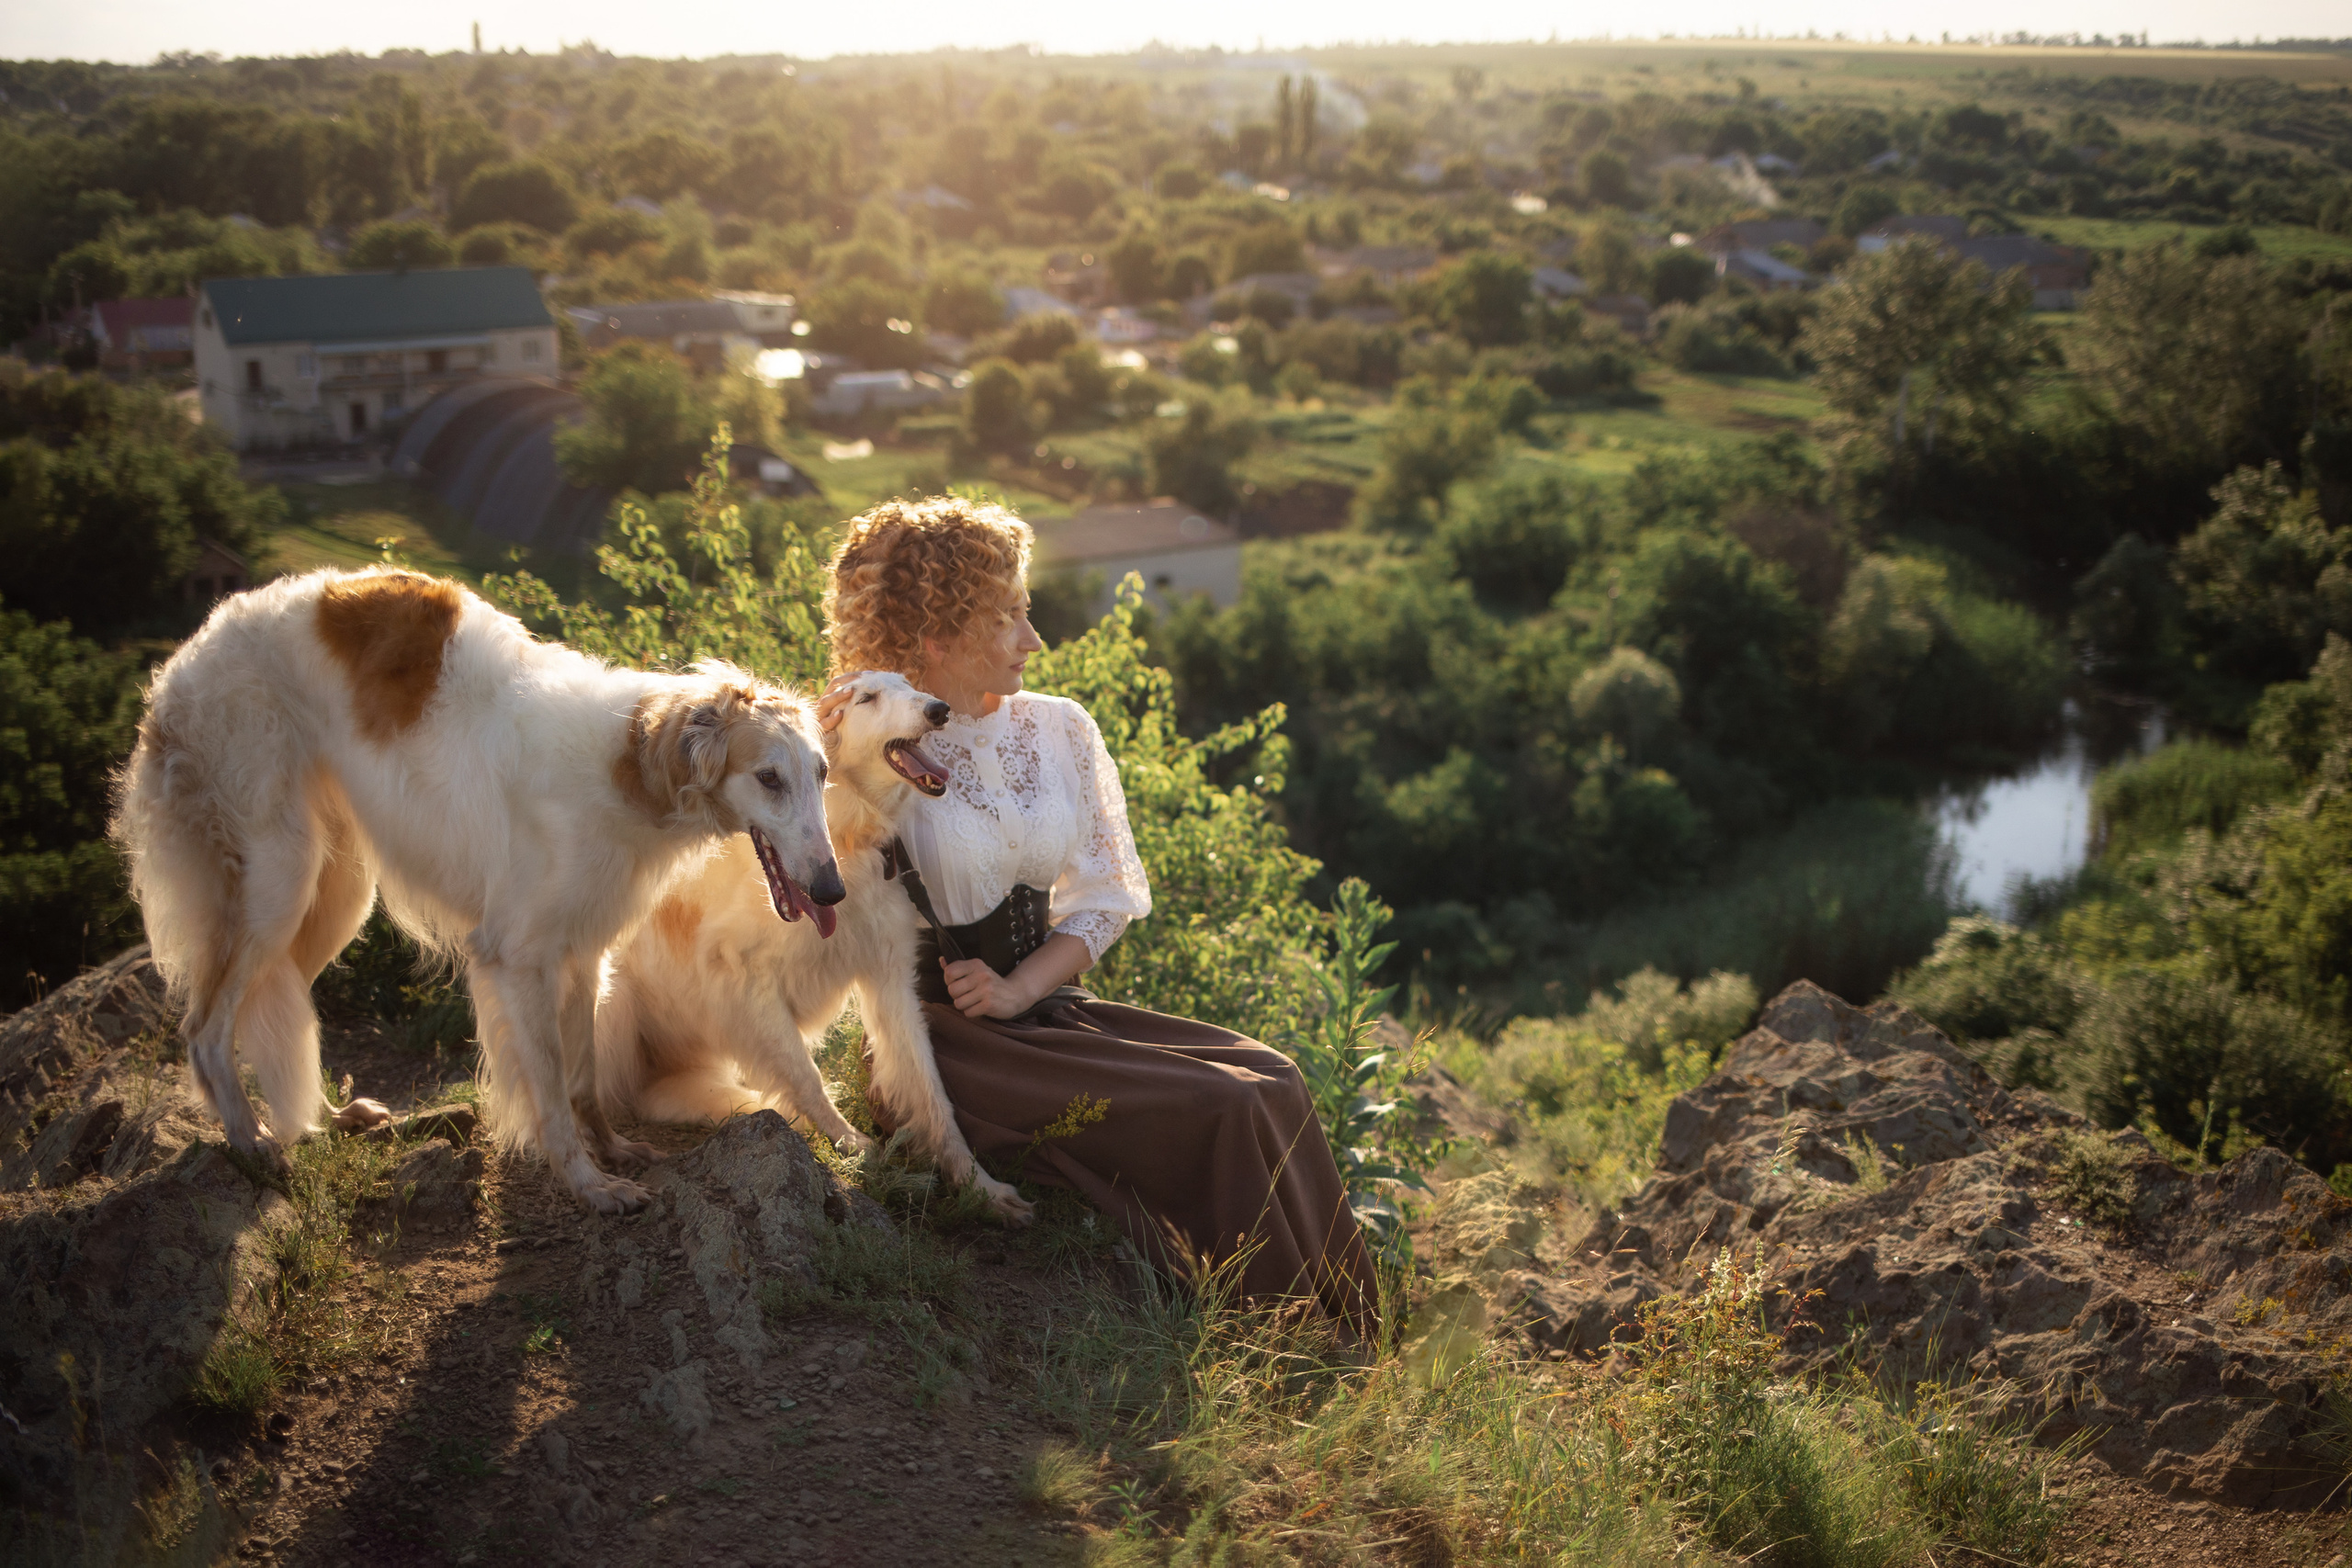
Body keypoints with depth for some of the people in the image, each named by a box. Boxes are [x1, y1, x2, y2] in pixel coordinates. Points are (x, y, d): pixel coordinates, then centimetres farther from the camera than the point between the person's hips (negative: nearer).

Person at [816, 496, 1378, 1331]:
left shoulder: (1060, 730, 7)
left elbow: (1103, 896, 9)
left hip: (1047, 1007, 6)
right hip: (946, 1044, -6)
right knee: (1223, 1112, -19)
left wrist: (1020, 988, -8)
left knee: (1272, 1081, -11)